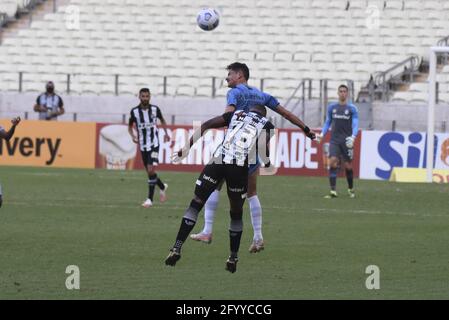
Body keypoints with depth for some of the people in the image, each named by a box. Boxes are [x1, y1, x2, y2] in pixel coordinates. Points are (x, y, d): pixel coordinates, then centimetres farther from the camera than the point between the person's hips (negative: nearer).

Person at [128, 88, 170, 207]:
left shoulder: (155, 109, -4)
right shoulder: (134, 111, -4)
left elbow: (162, 120, 17)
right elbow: (130, 126, 9)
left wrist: (166, 133, 10)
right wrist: (133, 136, -9)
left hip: (154, 144, -2)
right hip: (143, 145, 2)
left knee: (151, 170, -16)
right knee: (149, 171, 9)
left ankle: (150, 199, -12)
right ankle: (162, 187, 39)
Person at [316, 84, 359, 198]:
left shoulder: (352, 108, 0)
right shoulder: (332, 107, 9)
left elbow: (355, 125, -5)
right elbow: (328, 123, 17)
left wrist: (353, 137, -22)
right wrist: (322, 134, 2)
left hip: (346, 141, -2)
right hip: (334, 140, 2)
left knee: (347, 166, 3)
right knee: (333, 162, -16)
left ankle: (351, 189, 24)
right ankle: (333, 191, -17)